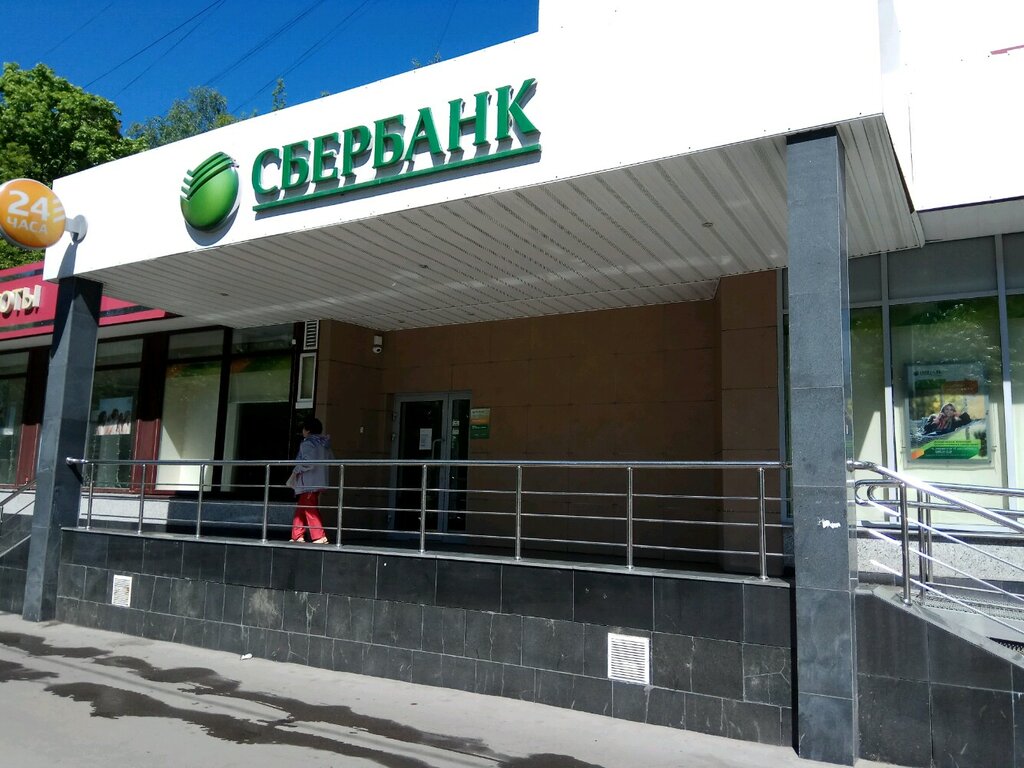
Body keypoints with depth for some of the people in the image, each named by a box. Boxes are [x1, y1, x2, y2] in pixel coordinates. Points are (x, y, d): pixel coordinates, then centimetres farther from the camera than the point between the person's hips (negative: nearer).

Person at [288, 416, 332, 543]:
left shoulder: (307, 444, -14)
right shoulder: (324, 444, 10)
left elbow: (308, 463, -25)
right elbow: (331, 460, 11)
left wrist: (297, 469, -12)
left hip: (308, 483, -9)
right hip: (319, 482, 9)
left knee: (310, 510, -4)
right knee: (300, 509, 16)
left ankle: (319, 537, -8)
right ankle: (297, 536, 19)